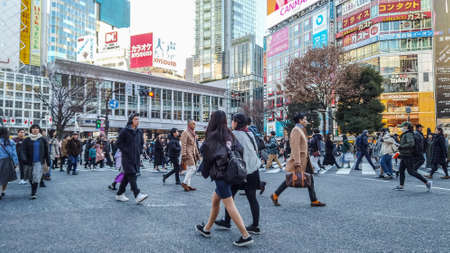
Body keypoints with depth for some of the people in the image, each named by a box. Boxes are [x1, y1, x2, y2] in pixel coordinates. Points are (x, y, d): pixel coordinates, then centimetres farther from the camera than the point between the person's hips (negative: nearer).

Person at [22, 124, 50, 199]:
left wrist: (48, 161, 6)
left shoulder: (42, 140, 2)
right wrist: (24, 159, -22)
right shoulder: (27, 140, 1)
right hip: (30, 162, 2)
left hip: (39, 162, -2)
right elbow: (24, 151, -6)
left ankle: (33, 193, -7)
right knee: (31, 178, 12)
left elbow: (46, 151, 6)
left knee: (36, 178, -11)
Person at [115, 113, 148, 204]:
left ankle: (119, 194, 23)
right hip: (127, 158, -6)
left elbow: (141, 143, 24)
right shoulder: (124, 131, -6)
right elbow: (119, 143, -6)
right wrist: (126, 151, -13)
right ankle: (137, 195, -20)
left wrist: (140, 151, 10)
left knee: (127, 176, 12)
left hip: (136, 158, 6)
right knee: (132, 175, -14)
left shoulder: (139, 132, 12)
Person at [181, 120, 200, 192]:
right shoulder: (185, 133, -9)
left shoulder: (193, 133, 18)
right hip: (188, 153, -9)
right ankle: (184, 183, -5)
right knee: (193, 169, -13)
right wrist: (184, 155, -20)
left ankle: (188, 185, 12)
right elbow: (183, 145, -15)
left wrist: (197, 153, 20)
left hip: (193, 153, 9)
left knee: (189, 170, 8)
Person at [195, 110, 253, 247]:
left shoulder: (212, 136, -12)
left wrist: (205, 172, 3)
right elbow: (240, 150, 0)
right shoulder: (229, 135, 7)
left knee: (229, 205, -4)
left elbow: (208, 157, -13)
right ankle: (206, 229, 35)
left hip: (220, 174, -8)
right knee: (215, 201, 20)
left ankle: (246, 236, -3)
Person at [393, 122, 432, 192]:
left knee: (411, 171, -7)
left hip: (408, 156, -10)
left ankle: (427, 182, -1)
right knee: (401, 170, 10)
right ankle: (401, 186, 14)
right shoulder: (405, 134, 15)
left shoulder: (409, 134, -15)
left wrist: (401, 146, -21)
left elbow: (411, 143, -28)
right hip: (405, 156, 10)